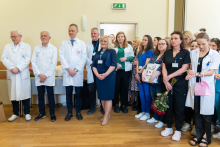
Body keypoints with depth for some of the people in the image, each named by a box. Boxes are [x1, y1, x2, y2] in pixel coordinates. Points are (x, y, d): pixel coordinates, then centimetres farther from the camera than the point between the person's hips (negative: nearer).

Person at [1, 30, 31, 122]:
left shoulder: (26, 46, 6)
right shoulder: (7, 46, 14)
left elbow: (27, 59, -5)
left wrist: (18, 68, -15)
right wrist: (12, 68, -12)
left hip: (23, 74, -2)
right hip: (11, 74, 3)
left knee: (25, 93, 1)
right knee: (13, 93, 6)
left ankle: (27, 113, 14)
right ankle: (15, 113, 20)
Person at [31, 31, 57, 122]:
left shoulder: (53, 48, 2)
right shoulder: (36, 48, 10)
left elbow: (54, 63, -5)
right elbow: (33, 62, 4)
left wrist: (46, 75, -10)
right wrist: (39, 74, -8)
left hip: (49, 77, -3)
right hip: (38, 77, 3)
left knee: (50, 95, 3)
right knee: (40, 95, 9)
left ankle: (52, 113, 15)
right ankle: (42, 113, 22)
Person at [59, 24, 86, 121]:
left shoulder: (82, 43, 6)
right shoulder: (64, 43, 8)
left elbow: (83, 58, -1)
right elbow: (62, 56, 0)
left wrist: (76, 70, -9)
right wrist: (68, 69, -10)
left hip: (78, 72, -1)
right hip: (67, 72, 1)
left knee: (79, 94, 5)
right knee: (68, 94, 6)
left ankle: (78, 112, 20)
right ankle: (69, 112, 19)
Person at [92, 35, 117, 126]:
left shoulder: (112, 51, 1)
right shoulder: (98, 53, 15)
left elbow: (113, 64, -10)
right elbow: (94, 65, 9)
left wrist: (105, 74, -20)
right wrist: (97, 74, -8)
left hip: (109, 77, -5)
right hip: (99, 77, 5)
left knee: (108, 96, -3)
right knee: (102, 96, 8)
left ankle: (106, 117, 3)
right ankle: (107, 114, 20)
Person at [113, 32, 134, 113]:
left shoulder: (129, 46, 11)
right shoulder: (114, 46, 7)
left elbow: (132, 57, 6)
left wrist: (126, 58, -12)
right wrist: (115, 64, -14)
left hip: (126, 70, 1)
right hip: (116, 69, -1)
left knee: (125, 87, 5)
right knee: (116, 87, 3)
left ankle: (124, 105, 16)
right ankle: (116, 105, 16)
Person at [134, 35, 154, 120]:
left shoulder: (150, 51, -5)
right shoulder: (140, 52, 16)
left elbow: (146, 64, -12)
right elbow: (137, 63, 9)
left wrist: (139, 73, -10)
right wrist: (137, 74, -3)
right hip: (139, 75, 7)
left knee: (147, 94, -2)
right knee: (141, 93, 10)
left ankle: (147, 113, 7)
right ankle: (143, 111, 20)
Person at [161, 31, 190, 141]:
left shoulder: (185, 53, -1)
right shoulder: (167, 53, 8)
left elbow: (184, 68, -9)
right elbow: (164, 67, 4)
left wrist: (169, 76, -15)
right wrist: (166, 80, -9)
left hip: (180, 83, -3)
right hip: (167, 83, 3)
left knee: (179, 107, 3)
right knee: (168, 105, 9)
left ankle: (178, 130, 16)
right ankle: (169, 127, 24)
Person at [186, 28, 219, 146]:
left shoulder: (214, 54, -2)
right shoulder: (193, 53, 8)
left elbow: (211, 71, -9)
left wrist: (197, 74, -22)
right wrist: (189, 74, -6)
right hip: (194, 86, 3)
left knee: (206, 113, 4)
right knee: (196, 111, 10)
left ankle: (206, 136, 22)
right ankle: (198, 135, 24)